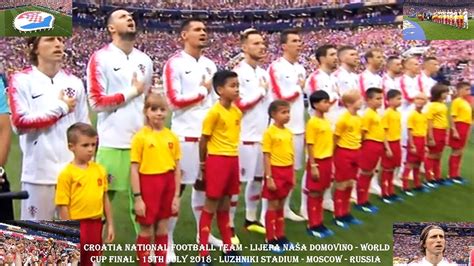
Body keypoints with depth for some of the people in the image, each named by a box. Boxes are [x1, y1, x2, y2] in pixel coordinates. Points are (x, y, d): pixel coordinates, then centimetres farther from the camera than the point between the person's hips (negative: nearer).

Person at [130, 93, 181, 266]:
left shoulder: (172, 137, 3)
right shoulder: (140, 137, -8)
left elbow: (177, 168, 6)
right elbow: (134, 169, -7)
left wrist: (176, 195, 4)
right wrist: (137, 197, -10)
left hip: (167, 184, 4)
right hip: (148, 184, -3)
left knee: (162, 228, 14)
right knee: (146, 230, 5)